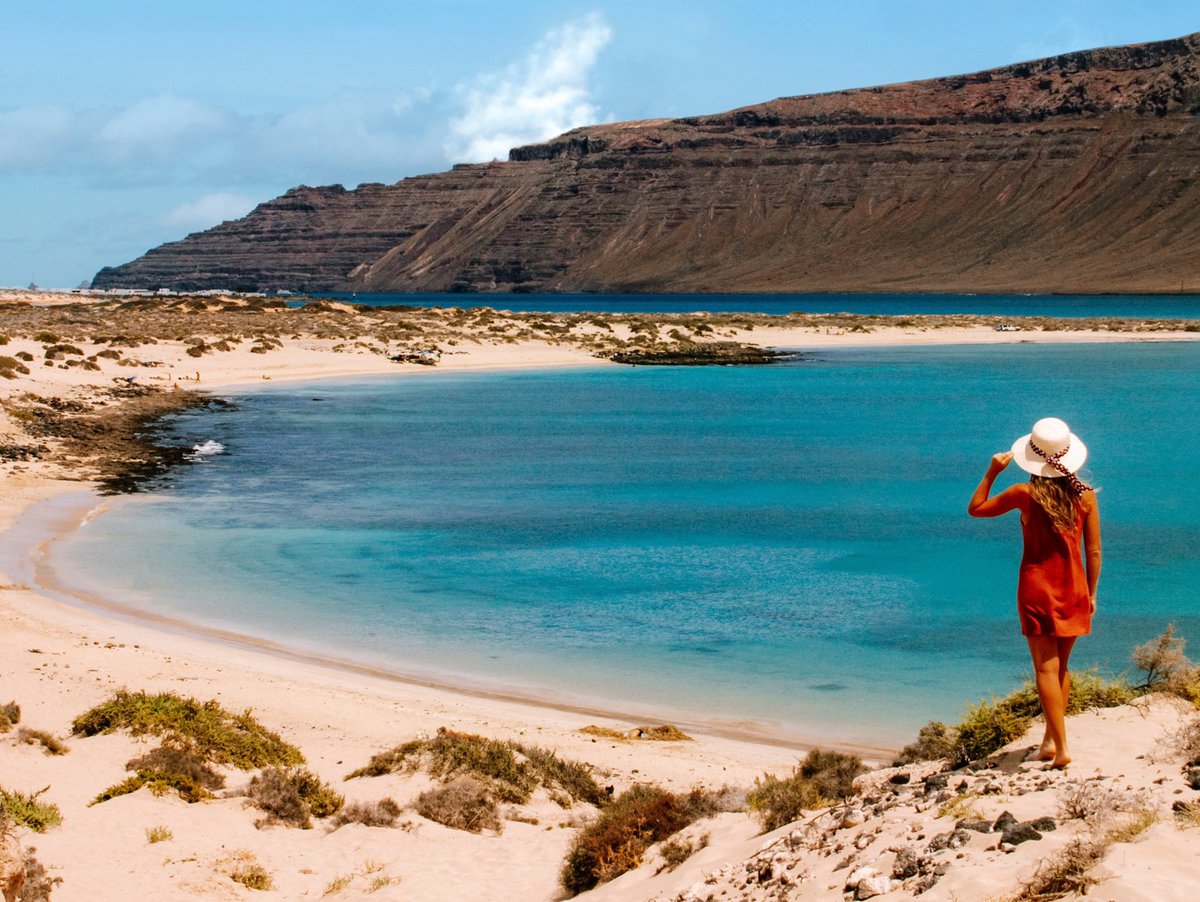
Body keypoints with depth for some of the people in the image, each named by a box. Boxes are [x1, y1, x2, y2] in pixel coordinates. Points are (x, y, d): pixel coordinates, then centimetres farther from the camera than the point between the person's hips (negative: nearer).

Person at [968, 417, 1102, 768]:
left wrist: (991, 473, 5)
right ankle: (1051, 738, 24)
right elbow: (1093, 551, 0)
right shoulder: (1085, 495, -5)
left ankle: (1061, 746, -9)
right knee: (1060, 667, 18)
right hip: (1073, 590, 3)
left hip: (1037, 588, -3)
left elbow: (975, 509, 2)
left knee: (1046, 668, -1)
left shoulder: (1025, 494, -12)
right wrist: (1091, 594, 11)